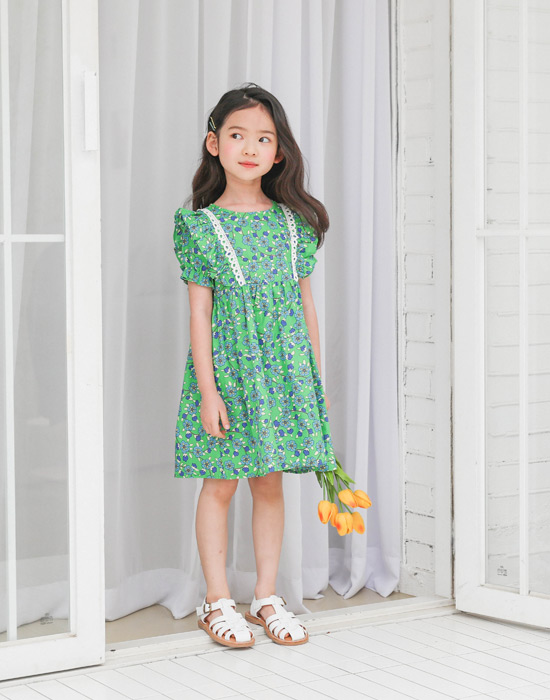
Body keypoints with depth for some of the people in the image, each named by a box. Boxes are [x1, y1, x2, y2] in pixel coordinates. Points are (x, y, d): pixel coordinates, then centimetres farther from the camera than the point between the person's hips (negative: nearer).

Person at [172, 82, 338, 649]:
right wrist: (207, 389, -10)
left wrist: (316, 378, 10)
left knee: (269, 482, 9)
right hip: (227, 366, -3)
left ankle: (266, 597, 19)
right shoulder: (200, 226, -3)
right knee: (219, 484, 3)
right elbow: (199, 312, -5)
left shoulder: (294, 223, 6)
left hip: (284, 367, 3)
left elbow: (305, 305, 10)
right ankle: (217, 601, 14)